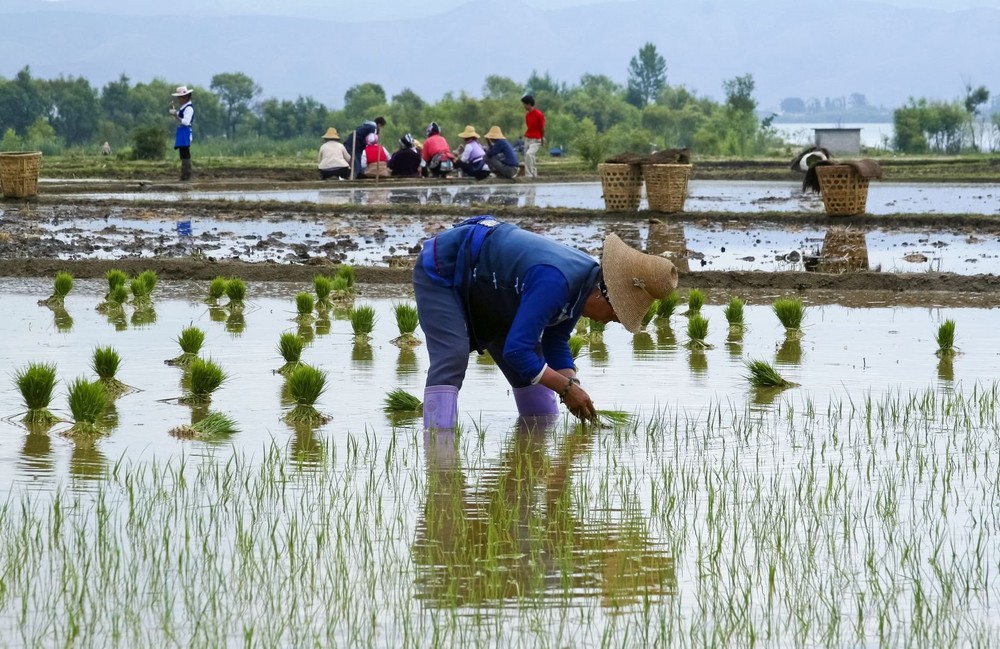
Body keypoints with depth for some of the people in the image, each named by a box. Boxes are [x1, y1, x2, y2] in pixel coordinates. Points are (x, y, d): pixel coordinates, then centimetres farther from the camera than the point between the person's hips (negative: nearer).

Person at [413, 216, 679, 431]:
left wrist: (571, 385, -12)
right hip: (442, 272, -10)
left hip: (480, 289, 10)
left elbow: (555, 344, 6)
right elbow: (516, 349, -38)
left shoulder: (585, 284, -6)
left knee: (533, 367, 8)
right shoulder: (555, 282, -37)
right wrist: (567, 387, -30)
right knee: (452, 358, -28)